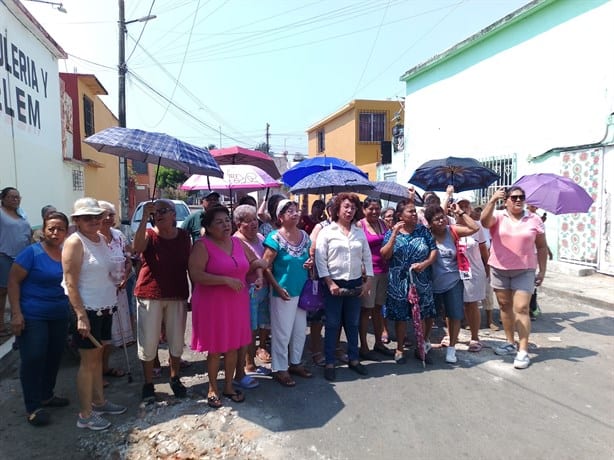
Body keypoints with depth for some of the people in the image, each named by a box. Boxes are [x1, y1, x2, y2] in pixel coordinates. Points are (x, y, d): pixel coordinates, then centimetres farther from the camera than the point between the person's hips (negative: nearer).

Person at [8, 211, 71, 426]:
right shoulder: (32, 252, -11)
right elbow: (13, 281, -10)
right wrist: (16, 313, -16)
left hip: (59, 316, 5)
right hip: (32, 316, -5)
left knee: (54, 357, 14)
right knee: (33, 359, -2)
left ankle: (46, 396, 32)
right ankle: (33, 407, 10)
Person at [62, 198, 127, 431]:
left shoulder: (102, 238, 7)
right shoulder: (75, 242, -15)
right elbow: (70, 283, -19)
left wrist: (119, 277, 5)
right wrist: (81, 316, -21)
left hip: (105, 308, 7)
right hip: (87, 310, -7)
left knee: (98, 357, 17)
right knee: (88, 362, 2)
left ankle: (99, 401, 32)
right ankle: (85, 415, 15)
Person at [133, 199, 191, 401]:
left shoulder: (184, 236, 1)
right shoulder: (149, 235, -7)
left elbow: (190, 265, 7)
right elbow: (136, 247, -30)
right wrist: (144, 218, -34)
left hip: (177, 296, 2)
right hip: (149, 296, -2)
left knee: (176, 341, 13)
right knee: (148, 342, 6)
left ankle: (175, 379, 32)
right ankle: (148, 384, 25)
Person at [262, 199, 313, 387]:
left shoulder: (304, 236, 5)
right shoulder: (275, 238, -14)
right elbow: (266, 267, -14)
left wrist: (310, 262, -4)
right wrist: (278, 288, -18)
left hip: (301, 291, 7)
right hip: (283, 293, -6)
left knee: (300, 330, 17)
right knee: (282, 332, 4)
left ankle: (295, 362, 35)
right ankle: (280, 369, 20)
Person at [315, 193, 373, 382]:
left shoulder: (359, 233, 8)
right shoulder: (326, 232, -5)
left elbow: (367, 258, 10)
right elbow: (320, 259, -9)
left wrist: (368, 281, 2)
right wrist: (330, 283, -13)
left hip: (355, 284, 4)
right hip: (333, 284, -4)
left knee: (353, 323, 14)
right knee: (332, 325, 4)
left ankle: (354, 359, 29)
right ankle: (329, 363, 16)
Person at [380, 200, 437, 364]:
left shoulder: (423, 230, 4)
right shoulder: (391, 233, 0)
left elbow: (434, 251, 1)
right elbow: (385, 255, -12)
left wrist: (424, 264, -16)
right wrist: (394, 234, -18)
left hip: (421, 282, 1)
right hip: (399, 283, -1)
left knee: (422, 315, 8)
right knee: (401, 316, 6)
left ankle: (421, 348, 28)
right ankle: (399, 349, 22)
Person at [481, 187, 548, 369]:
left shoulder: (534, 220, 1)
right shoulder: (498, 217, -1)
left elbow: (541, 247, 5)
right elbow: (484, 221, -25)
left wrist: (542, 271, 2)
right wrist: (493, 200, -36)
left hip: (524, 271, -1)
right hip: (499, 270, 2)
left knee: (521, 309, -6)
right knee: (505, 306, 12)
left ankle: (523, 351, 0)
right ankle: (510, 343, 27)